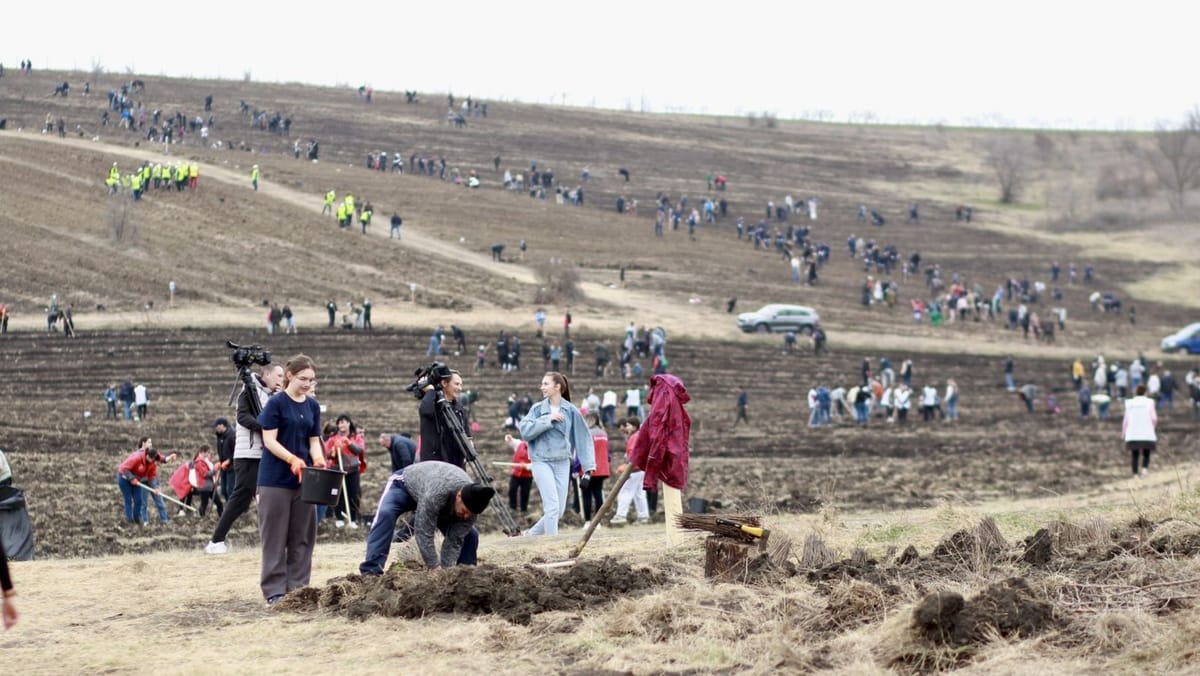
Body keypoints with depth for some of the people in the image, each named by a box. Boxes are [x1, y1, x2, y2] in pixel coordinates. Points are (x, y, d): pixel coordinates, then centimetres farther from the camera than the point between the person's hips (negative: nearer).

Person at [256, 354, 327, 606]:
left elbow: (314, 440, 10)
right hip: (276, 479, -6)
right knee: (275, 536, -3)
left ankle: (297, 587, 12)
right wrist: (292, 459, -25)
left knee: (302, 536, 7)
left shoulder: (313, 406, 10)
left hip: (302, 479, 6)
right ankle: (274, 590, -1)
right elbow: (269, 440, -12)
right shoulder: (276, 403, -8)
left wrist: (318, 459, -10)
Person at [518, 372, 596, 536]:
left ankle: (532, 533, 23)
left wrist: (588, 465, -1)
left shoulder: (571, 411, 3)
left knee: (560, 510, 5)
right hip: (541, 461, -2)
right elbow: (525, 431, -9)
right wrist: (547, 420, -15)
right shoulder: (538, 409, 3)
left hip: (562, 462, 2)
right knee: (552, 506, -13)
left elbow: (583, 438, 4)